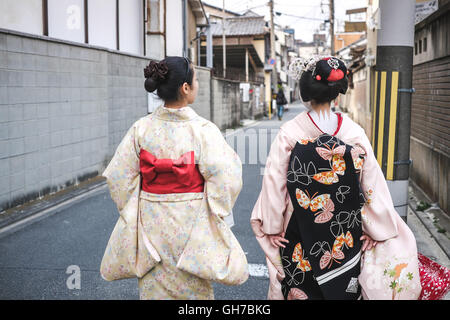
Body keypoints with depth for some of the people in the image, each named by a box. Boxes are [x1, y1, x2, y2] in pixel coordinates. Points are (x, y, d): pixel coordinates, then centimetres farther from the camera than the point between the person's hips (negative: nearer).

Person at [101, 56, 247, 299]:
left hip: (152, 224, 3)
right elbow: (224, 179, -20)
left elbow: (118, 177, -3)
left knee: (154, 287, 17)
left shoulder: (141, 129, -6)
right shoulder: (203, 130, -16)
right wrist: (213, 216, -4)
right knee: (193, 288, 16)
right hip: (191, 223, -3)